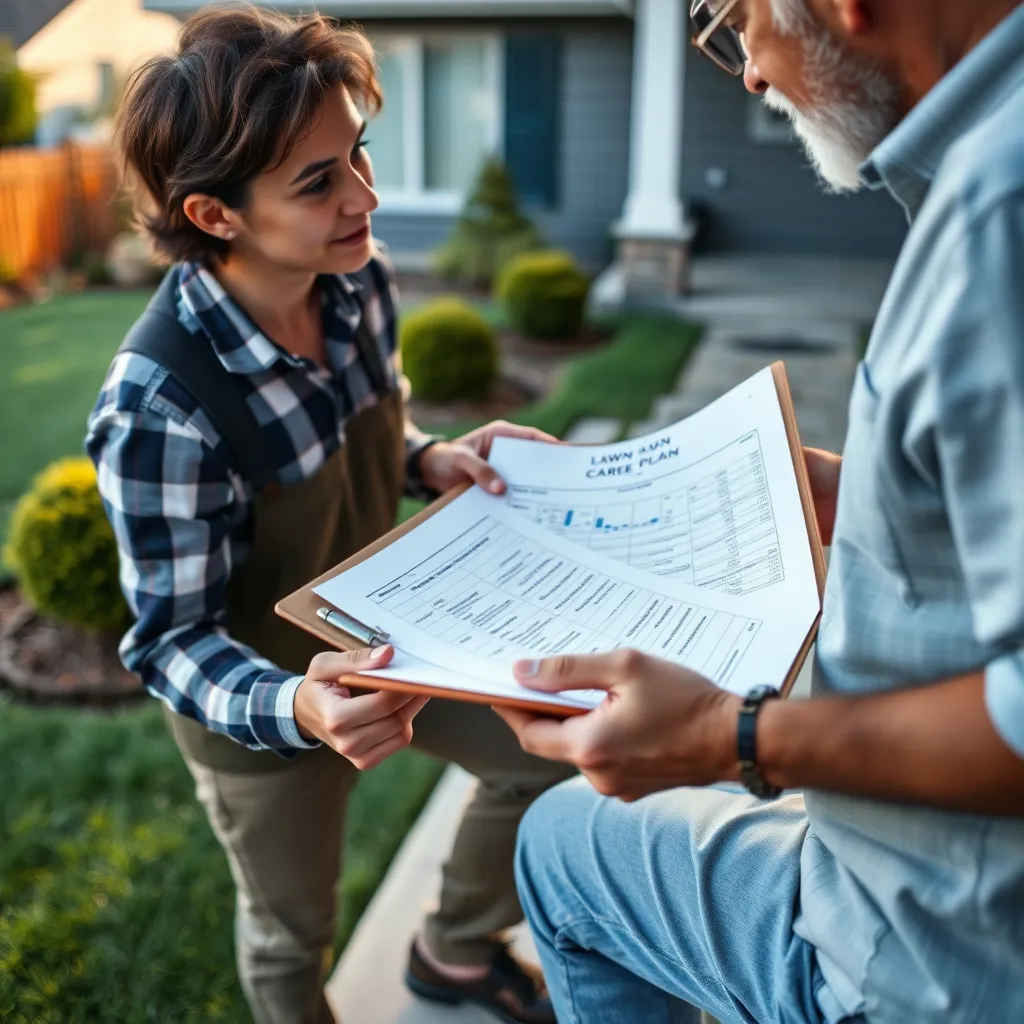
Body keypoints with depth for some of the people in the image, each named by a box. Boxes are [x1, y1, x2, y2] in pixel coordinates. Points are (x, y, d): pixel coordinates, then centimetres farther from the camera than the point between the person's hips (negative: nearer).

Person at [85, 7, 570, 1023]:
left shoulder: (360, 280, -16)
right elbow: (172, 641, -28)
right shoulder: (158, 404, -37)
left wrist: (432, 459, -16)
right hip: (259, 703, -5)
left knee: (539, 755, 19)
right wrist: (300, 708, -47)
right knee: (293, 937, 19)